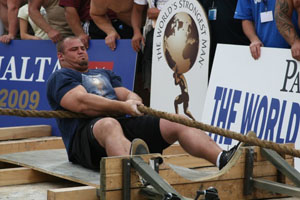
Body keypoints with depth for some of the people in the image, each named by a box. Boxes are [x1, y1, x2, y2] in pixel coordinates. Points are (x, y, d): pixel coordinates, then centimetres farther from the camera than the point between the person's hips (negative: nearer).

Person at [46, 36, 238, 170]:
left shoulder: (104, 74, 34)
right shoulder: (60, 77, 12)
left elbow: (129, 95, 19)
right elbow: (82, 103, -9)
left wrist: (132, 101, -8)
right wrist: (123, 107, -14)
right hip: (86, 131, -7)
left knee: (177, 123, -15)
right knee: (109, 125, -43)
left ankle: (222, 159, -39)